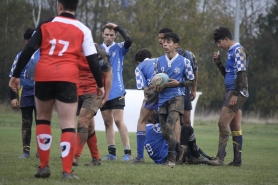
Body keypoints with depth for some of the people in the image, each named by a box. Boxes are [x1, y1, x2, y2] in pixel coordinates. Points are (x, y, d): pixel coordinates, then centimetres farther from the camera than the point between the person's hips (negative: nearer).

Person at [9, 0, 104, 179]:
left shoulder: (46, 24, 9)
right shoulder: (83, 30, 8)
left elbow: (28, 50, 4)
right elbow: (93, 59, 5)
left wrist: (16, 75, 9)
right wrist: (100, 85, 13)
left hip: (44, 76, 1)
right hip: (67, 78, -1)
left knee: (43, 119, 19)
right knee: (68, 124, 1)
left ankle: (44, 166, 14)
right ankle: (67, 170, -9)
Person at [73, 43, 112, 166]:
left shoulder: (98, 52, -9)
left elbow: (108, 74, -2)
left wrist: (106, 96, -3)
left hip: (94, 93, -6)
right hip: (78, 92, 6)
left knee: (82, 122, -19)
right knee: (89, 127, 10)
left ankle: (75, 157, -24)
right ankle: (96, 159, 19)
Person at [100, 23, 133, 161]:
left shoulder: (119, 48, 1)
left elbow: (128, 41, -20)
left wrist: (117, 28, -12)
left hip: (116, 91, -4)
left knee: (118, 120, -10)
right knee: (107, 122, 6)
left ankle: (127, 152, -8)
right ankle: (111, 152, 10)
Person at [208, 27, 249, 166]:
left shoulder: (238, 50, -10)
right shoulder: (231, 52, 20)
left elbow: (241, 73, -18)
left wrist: (235, 94, -22)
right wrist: (219, 63, 12)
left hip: (236, 92, -10)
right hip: (231, 92, 10)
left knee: (223, 123, -15)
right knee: (235, 127, 9)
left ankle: (220, 157, -18)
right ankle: (237, 160, 11)